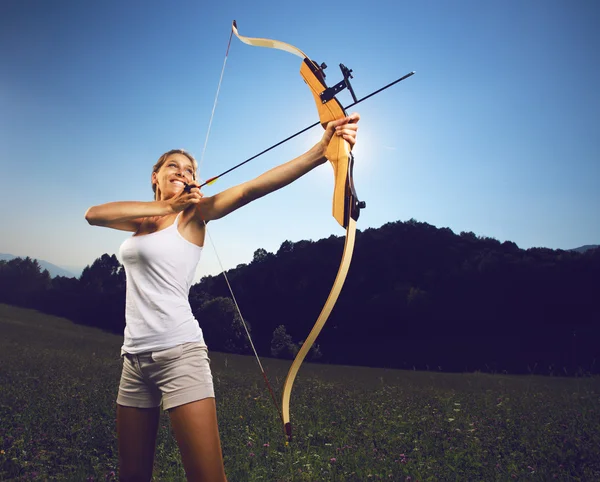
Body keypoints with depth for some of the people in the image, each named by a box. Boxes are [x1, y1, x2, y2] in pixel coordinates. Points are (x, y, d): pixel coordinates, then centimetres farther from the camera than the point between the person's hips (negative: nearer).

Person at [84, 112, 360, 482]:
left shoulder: (193, 214, -1)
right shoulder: (142, 220, 13)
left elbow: (250, 189, -18)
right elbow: (94, 214, -5)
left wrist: (322, 149, -31)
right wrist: (165, 205, -13)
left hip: (179, 352, -5)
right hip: (135, 358, 6)